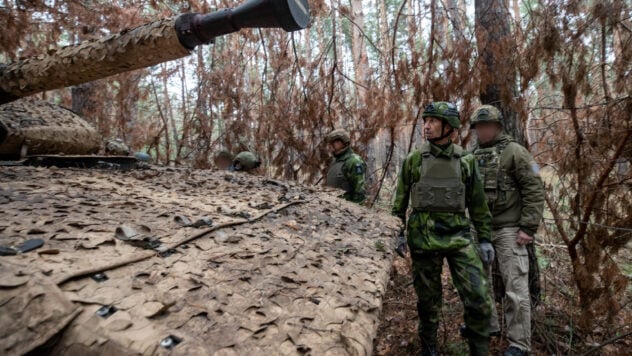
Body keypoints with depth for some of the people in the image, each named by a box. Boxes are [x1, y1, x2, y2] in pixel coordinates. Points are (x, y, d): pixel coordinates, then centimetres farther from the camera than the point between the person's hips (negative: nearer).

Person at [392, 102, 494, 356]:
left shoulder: (466, 161, 4)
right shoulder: (413, 160, 1)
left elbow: (478, 204, 9)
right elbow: (400, 200, 5)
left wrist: (485, 238, 6)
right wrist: (398, 233, 1)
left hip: (459, 236, 1)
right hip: (423, 237, -1)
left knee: (478, 298, -5)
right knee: (428, 298, 10)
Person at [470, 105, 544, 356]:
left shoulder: (514, 152, -7)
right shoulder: (473, 156, 11)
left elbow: (535, 191, -11)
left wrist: (528, 228, -15)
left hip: (508, 229, -7)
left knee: (515, 286, -2)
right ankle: (487, 324, 36)